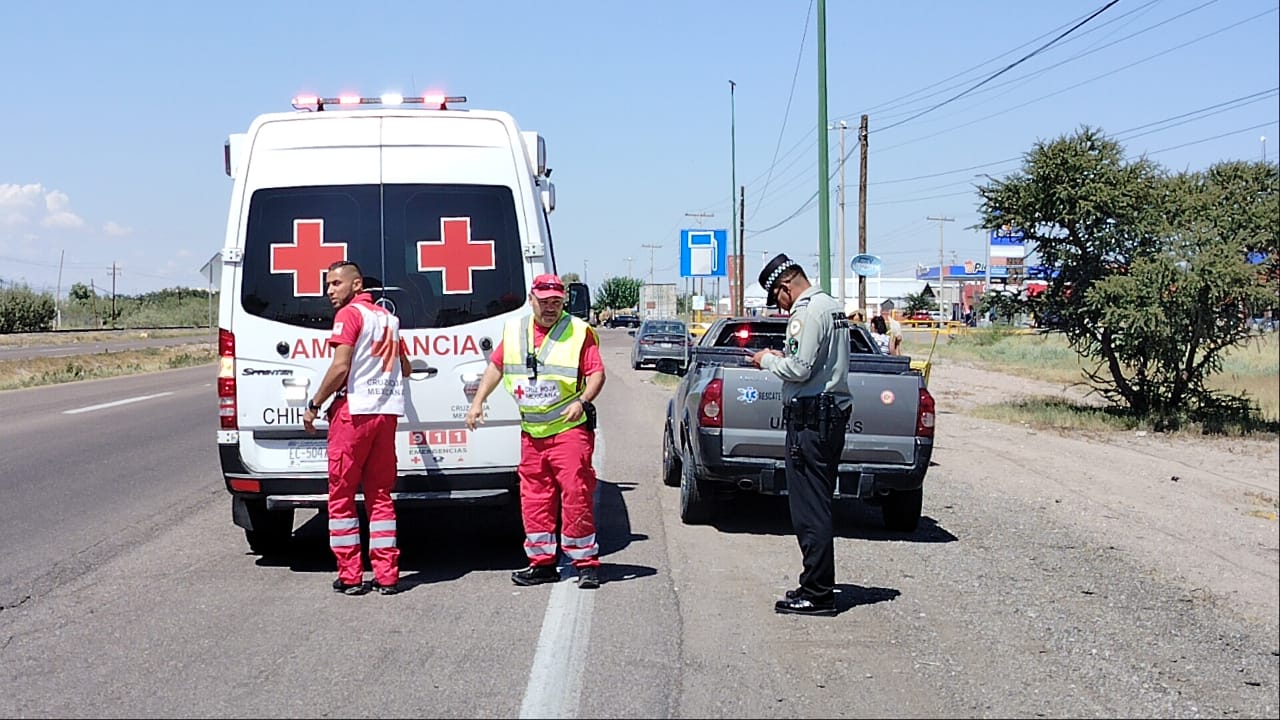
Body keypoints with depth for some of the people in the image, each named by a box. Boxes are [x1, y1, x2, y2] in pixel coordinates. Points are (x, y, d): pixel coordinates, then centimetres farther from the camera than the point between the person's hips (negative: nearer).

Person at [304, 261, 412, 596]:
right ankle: (387, 575, 8)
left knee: (342, 495, 2)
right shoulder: (387, 317, 17)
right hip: (387, 411, 7)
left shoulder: (350, 314, -7)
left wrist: (313, 405, -7)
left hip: (354, 411, -7)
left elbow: (340, 367, -16)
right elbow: (405, 369, 25)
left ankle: (350, 577, 3)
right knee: (380, 495, 10)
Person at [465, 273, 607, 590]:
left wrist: (582, 401, -21)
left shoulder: (579, 332, -2)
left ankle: (586, 563, -1)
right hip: (531, 432, 5)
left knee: (576, 493, -9)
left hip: (569, 428, -5)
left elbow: (597, 373, -5)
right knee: (534, 497, 8)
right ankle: (542, 563, 17)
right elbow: (496, 366, 22)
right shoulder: (514, 331, 12)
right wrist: (478, 401, 15)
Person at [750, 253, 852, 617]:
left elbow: (799, 369, -20)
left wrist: (767, 360, -3)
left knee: (809, 509, -6)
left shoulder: (807, 311, -14)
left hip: (810, 417, -10)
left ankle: (817, 594, -4)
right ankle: (817, 586, 22)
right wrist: (781, 358, 15)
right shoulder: (833, 306, 17)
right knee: (816, 506, 15)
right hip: (835, 412, 10)